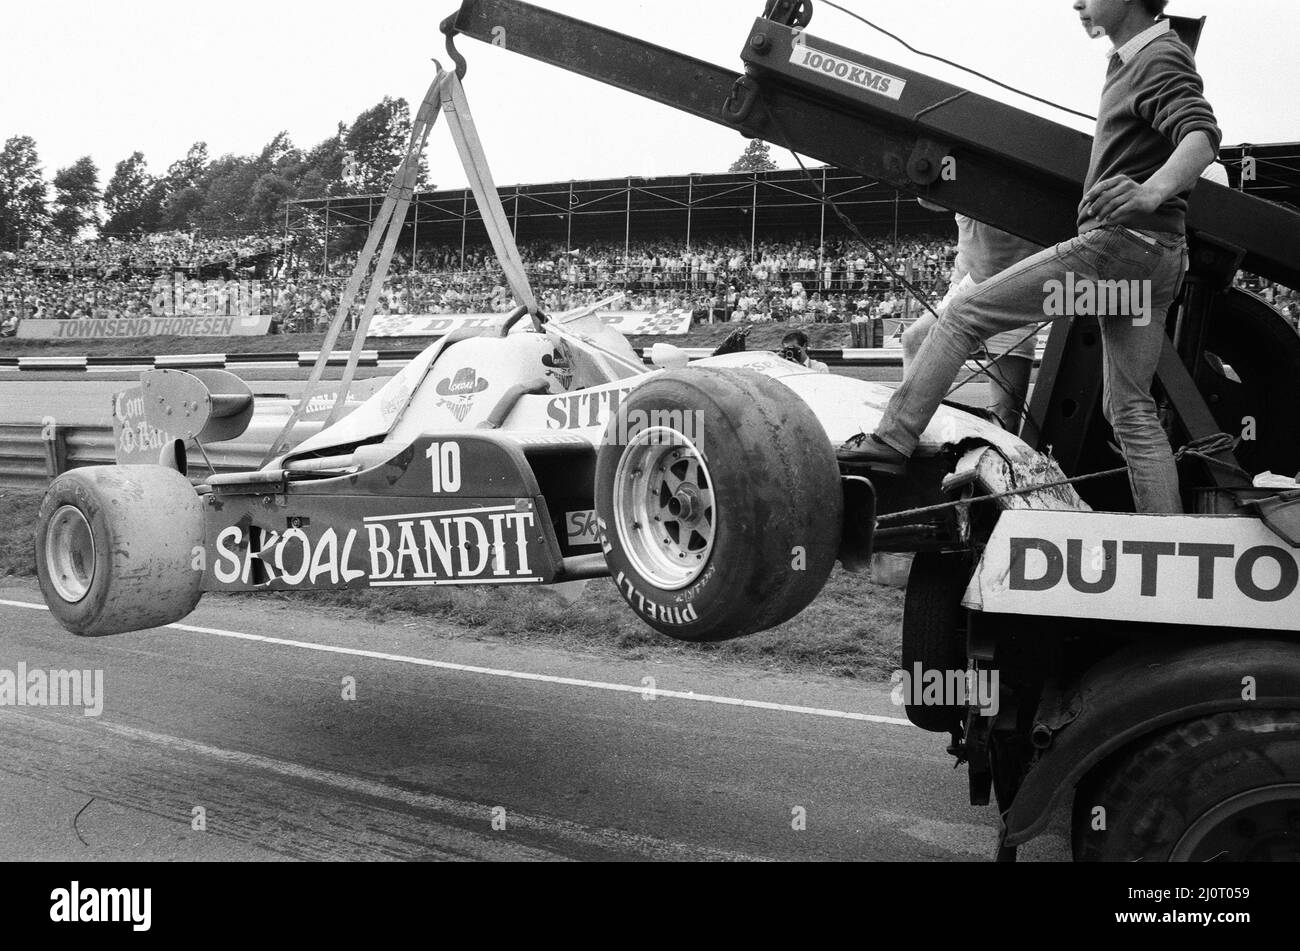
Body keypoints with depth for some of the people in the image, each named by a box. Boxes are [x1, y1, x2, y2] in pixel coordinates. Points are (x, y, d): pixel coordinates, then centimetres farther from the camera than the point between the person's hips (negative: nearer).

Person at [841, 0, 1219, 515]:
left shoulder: (1160, 57, -8)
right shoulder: (1128, 60, 21)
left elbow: (1202, 134, -27)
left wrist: (1152, 191, -45)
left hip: (1119, 241, -10)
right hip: (1159, 258, 10)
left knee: (964, 316, -9)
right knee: (1131, 408, 9)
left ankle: (892, 440, -12)